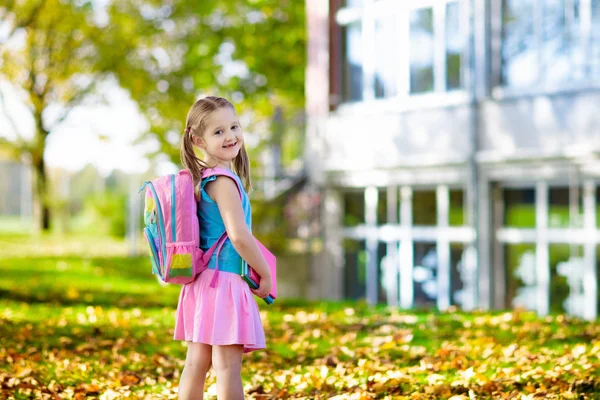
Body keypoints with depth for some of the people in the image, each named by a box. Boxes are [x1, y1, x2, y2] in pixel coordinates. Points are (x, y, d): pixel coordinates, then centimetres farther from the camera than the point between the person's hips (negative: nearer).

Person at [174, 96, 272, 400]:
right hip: (225, 282, -9)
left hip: (201, 281, 9)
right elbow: (239, 236, -22)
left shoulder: (199, 179, 11)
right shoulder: (224, 181, -15)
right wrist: (265, 274, -9)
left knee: (196, 363, 11)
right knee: (228, 368, -6)